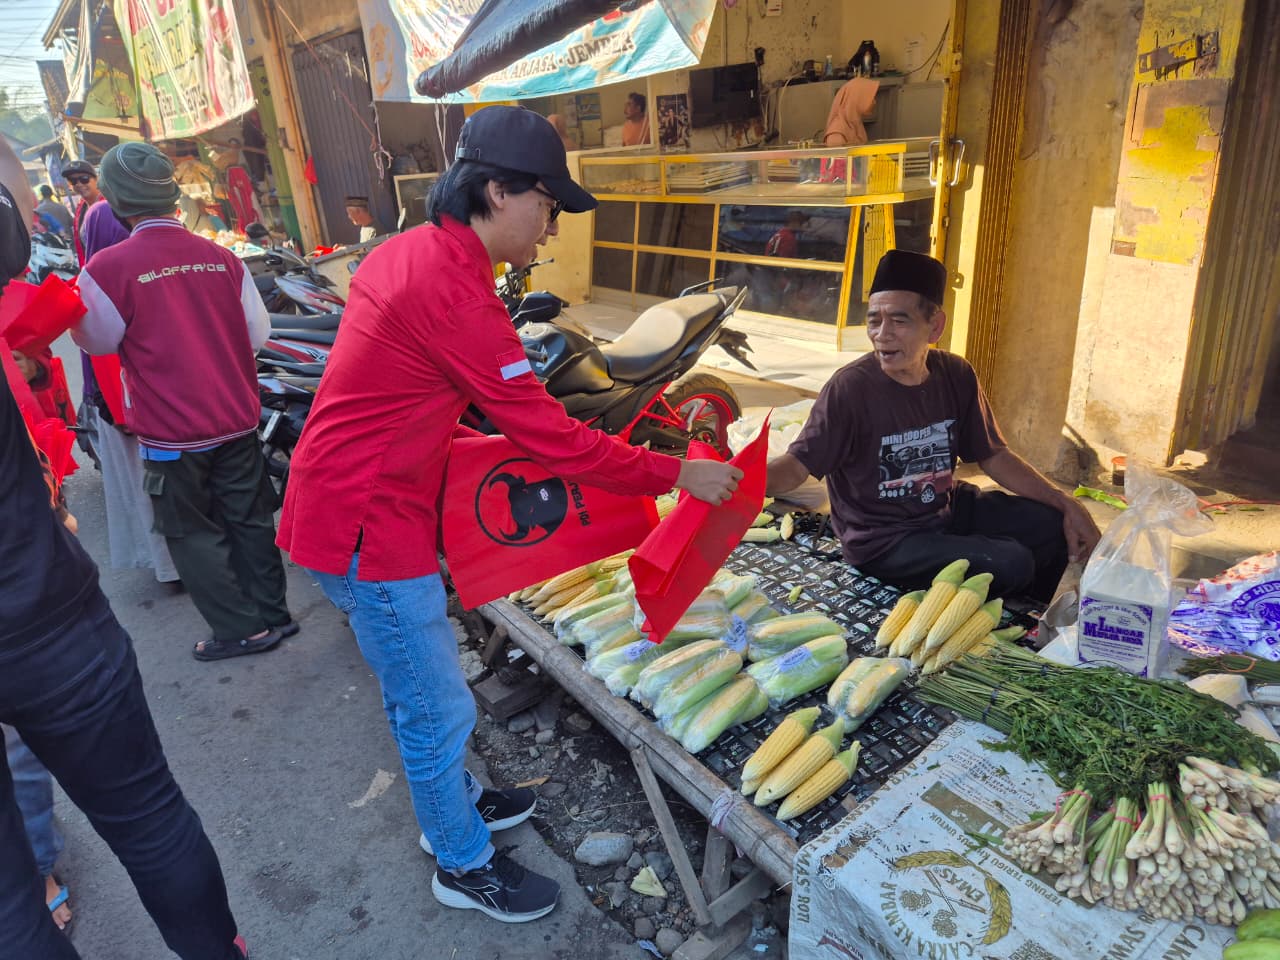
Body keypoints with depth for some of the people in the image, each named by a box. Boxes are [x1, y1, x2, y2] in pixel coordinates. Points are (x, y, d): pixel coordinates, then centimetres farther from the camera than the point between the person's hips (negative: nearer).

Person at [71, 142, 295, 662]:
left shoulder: (108, 267, -15)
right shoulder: (223, 257, -5)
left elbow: (96, 340, 0)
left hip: (171, 431, -4)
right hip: (238, 419, 4)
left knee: (194, 532, 12)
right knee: (249, 519, 17)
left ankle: (241, 628, 18)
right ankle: (272, 612, 27)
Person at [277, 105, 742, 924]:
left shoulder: (412, 251, 6)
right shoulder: (453, 290, -26)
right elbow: (552, 438, -24)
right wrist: (676, 475, -16)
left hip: (354, 506, 10)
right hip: (367, 526, -10)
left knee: (420, 687, 25)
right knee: (441, 710, 7)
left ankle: (454, 805, 46)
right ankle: (466, 866, 30)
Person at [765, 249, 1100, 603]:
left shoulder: (956, 376, -3)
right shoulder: (849, 388, -22)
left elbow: (993, 456, 6)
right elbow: (797, 465, -23)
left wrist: (1066, 504, 0)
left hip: (948, 508, 7)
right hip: (883, 540, -7)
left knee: (1054, 526, 6)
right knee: (1011, 564, -22)